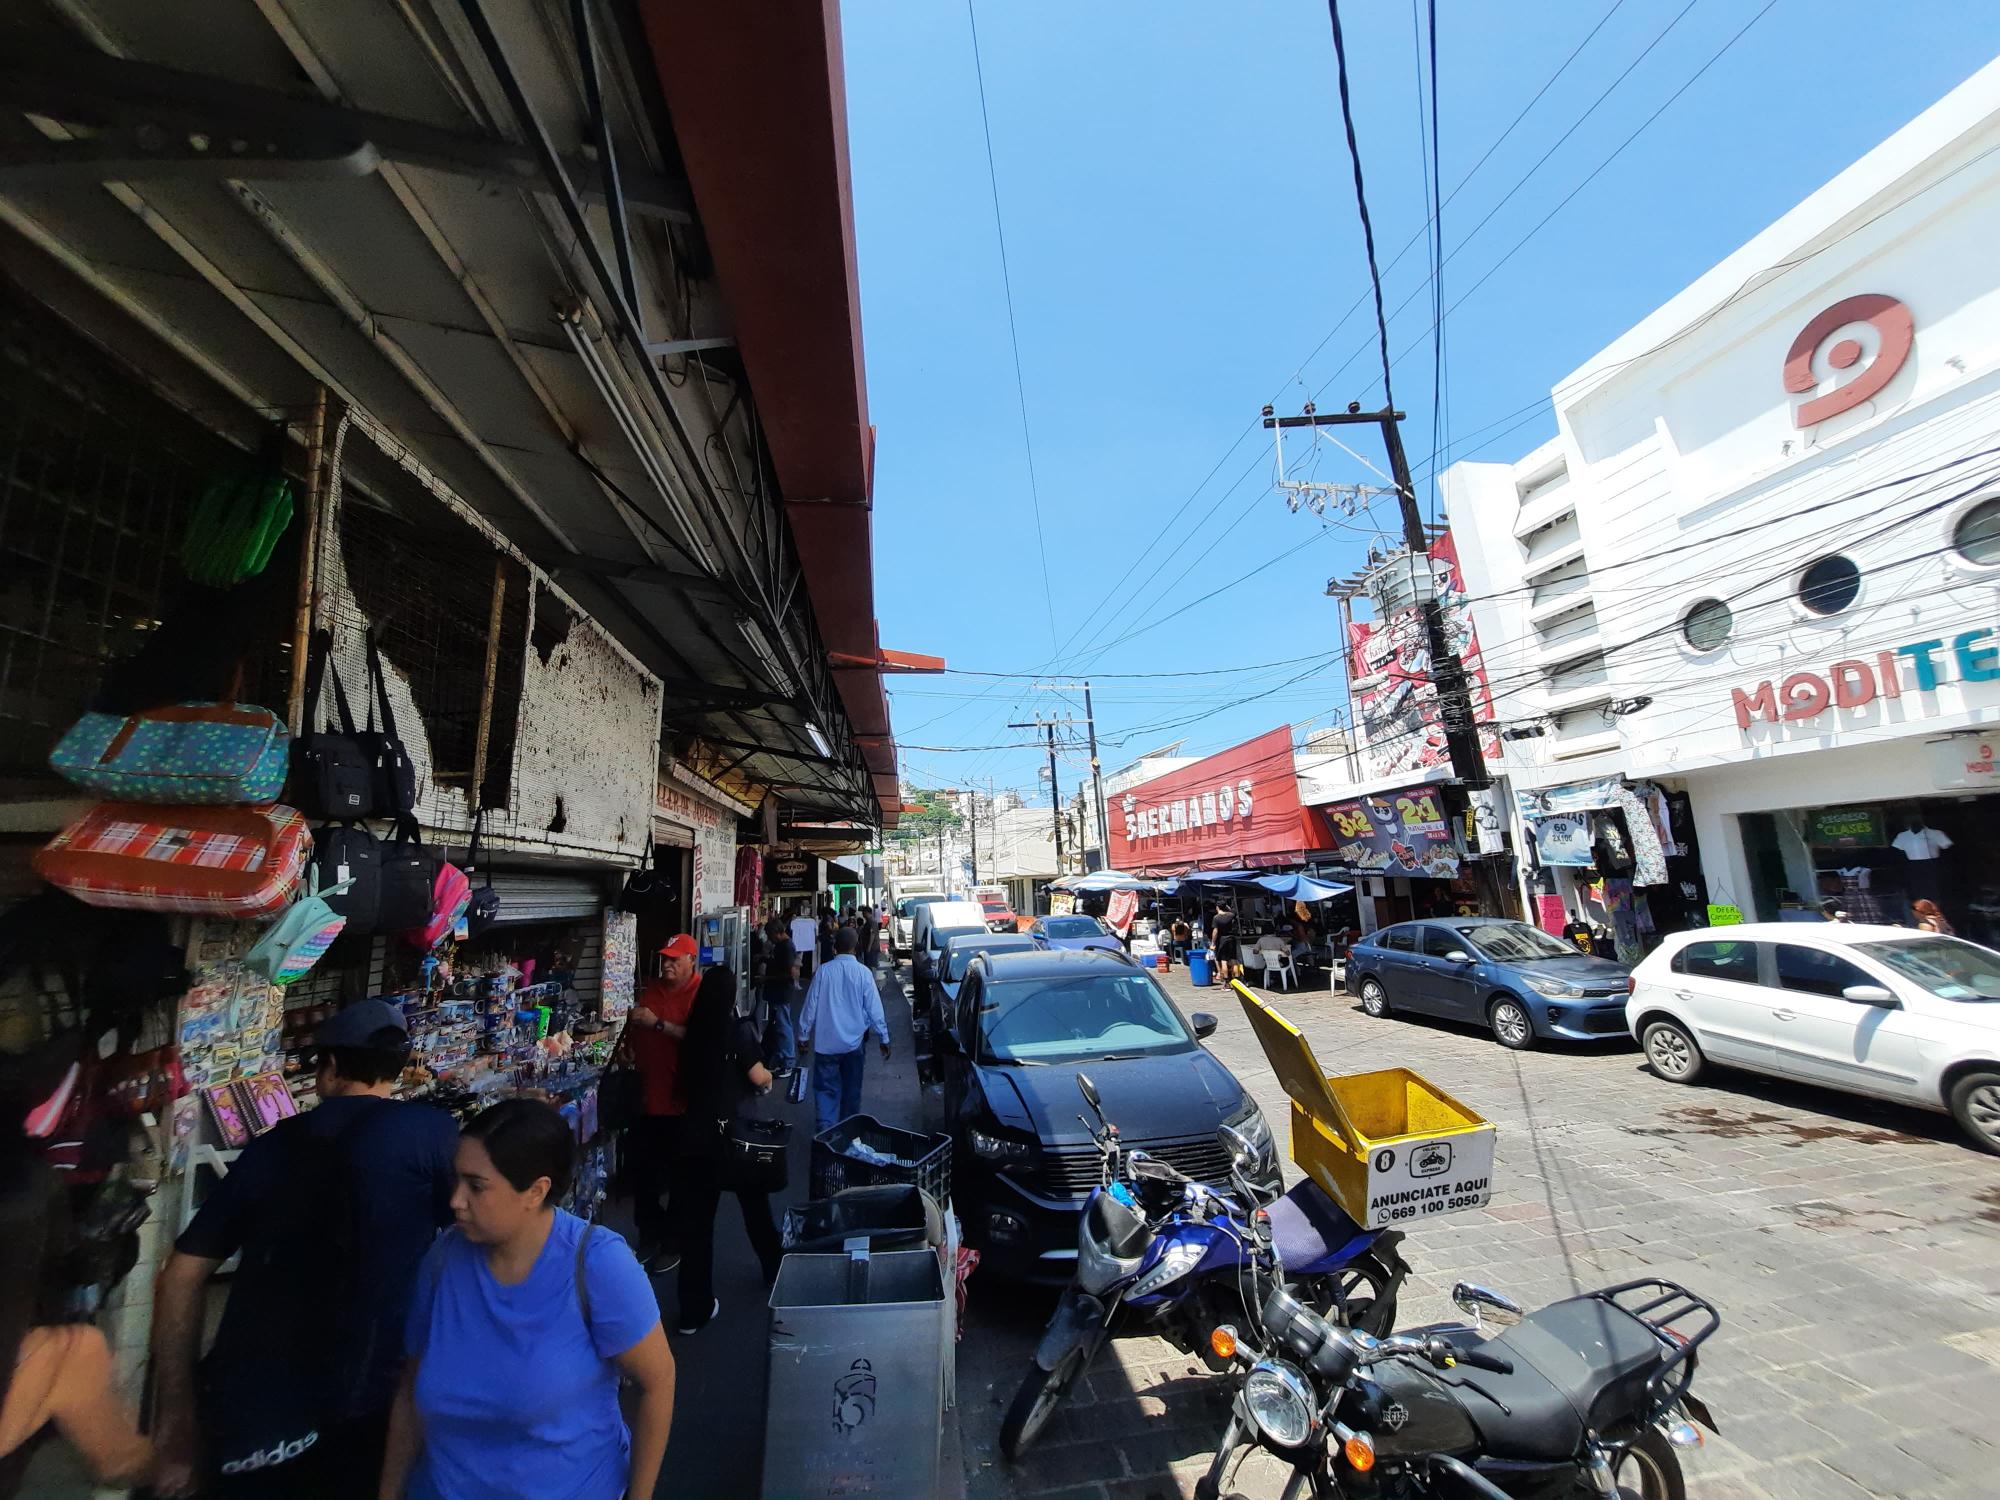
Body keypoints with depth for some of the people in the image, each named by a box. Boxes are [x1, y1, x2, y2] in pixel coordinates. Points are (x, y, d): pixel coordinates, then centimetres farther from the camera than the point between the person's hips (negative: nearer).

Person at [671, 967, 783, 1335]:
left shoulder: (693, 1030, -2)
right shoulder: (738, 1029, -15)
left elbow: (687, 1076, 7)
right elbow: (758, 1077, -15)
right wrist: (768, 1080, 6)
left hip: (696, 1131, 3)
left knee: (695, 1216, 9)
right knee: (754, 1203, 19)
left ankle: (694, 1308, 15)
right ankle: (774, 1270, 40)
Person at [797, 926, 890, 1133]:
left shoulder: (823, 971, -9)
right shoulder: (863, 973, -11)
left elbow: (811, 1006, -2)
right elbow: (874, 1009, -6)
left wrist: (804, 1035, 11)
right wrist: (884, 1039, 3)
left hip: (826, 1042, -1)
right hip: (854, 1042, 1)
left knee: (826, 1089, 7)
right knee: (851, 1090, 16)